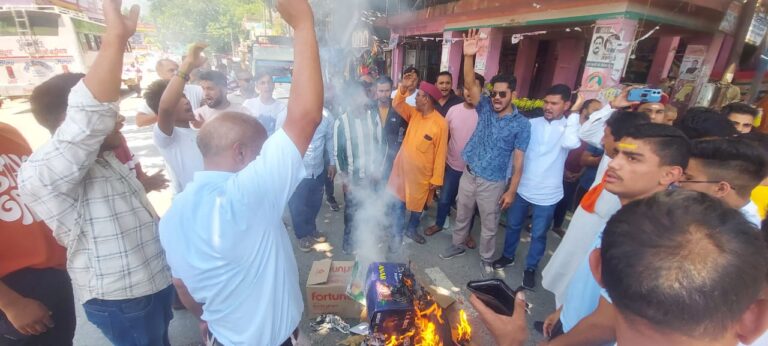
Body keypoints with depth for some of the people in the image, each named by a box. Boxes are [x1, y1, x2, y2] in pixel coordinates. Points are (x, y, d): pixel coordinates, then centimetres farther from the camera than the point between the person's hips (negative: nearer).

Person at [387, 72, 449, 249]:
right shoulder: (414, 113, -1)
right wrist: (403, 87, -17)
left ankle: (411, 229, 44)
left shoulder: (440, 123, -18)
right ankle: (397, 235, 29)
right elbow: (397, 105, 0)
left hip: (422, 174, -4)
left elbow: (440, 153, -16)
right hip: (402, 168, 4)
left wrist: (436, 179, -13)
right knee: (399, 204, 12)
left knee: (418, 205, 19)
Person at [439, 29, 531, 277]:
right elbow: (470, 84, -17)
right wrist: (469, 57, -32)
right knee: (462, 216, 21)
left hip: (492, 183, -3)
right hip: (468, 175, 3)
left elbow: (518, 161, -9)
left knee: (489, 226, 14)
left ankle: (486, 259, 36)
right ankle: (457, 245, 44)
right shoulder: (485, 108, -2)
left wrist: (511, 191, -11)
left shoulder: (521, 124, -10)